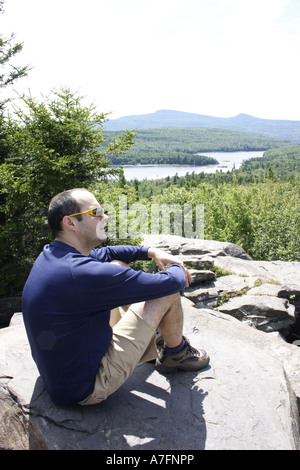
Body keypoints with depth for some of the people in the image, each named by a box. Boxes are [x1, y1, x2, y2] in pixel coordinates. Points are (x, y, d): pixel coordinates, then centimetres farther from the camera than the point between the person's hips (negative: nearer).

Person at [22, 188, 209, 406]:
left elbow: (105, 253, 16)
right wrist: (177, 270, 0)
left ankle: (155, 335, 30)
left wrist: (151, 252, 6)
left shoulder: (50, 255, -2)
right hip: (86, 388, -9)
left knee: (119, 265, 13)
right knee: (168, 293, -11)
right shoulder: (82, 273, -32)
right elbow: (169, 283, -24)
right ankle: (176, 354, 20)